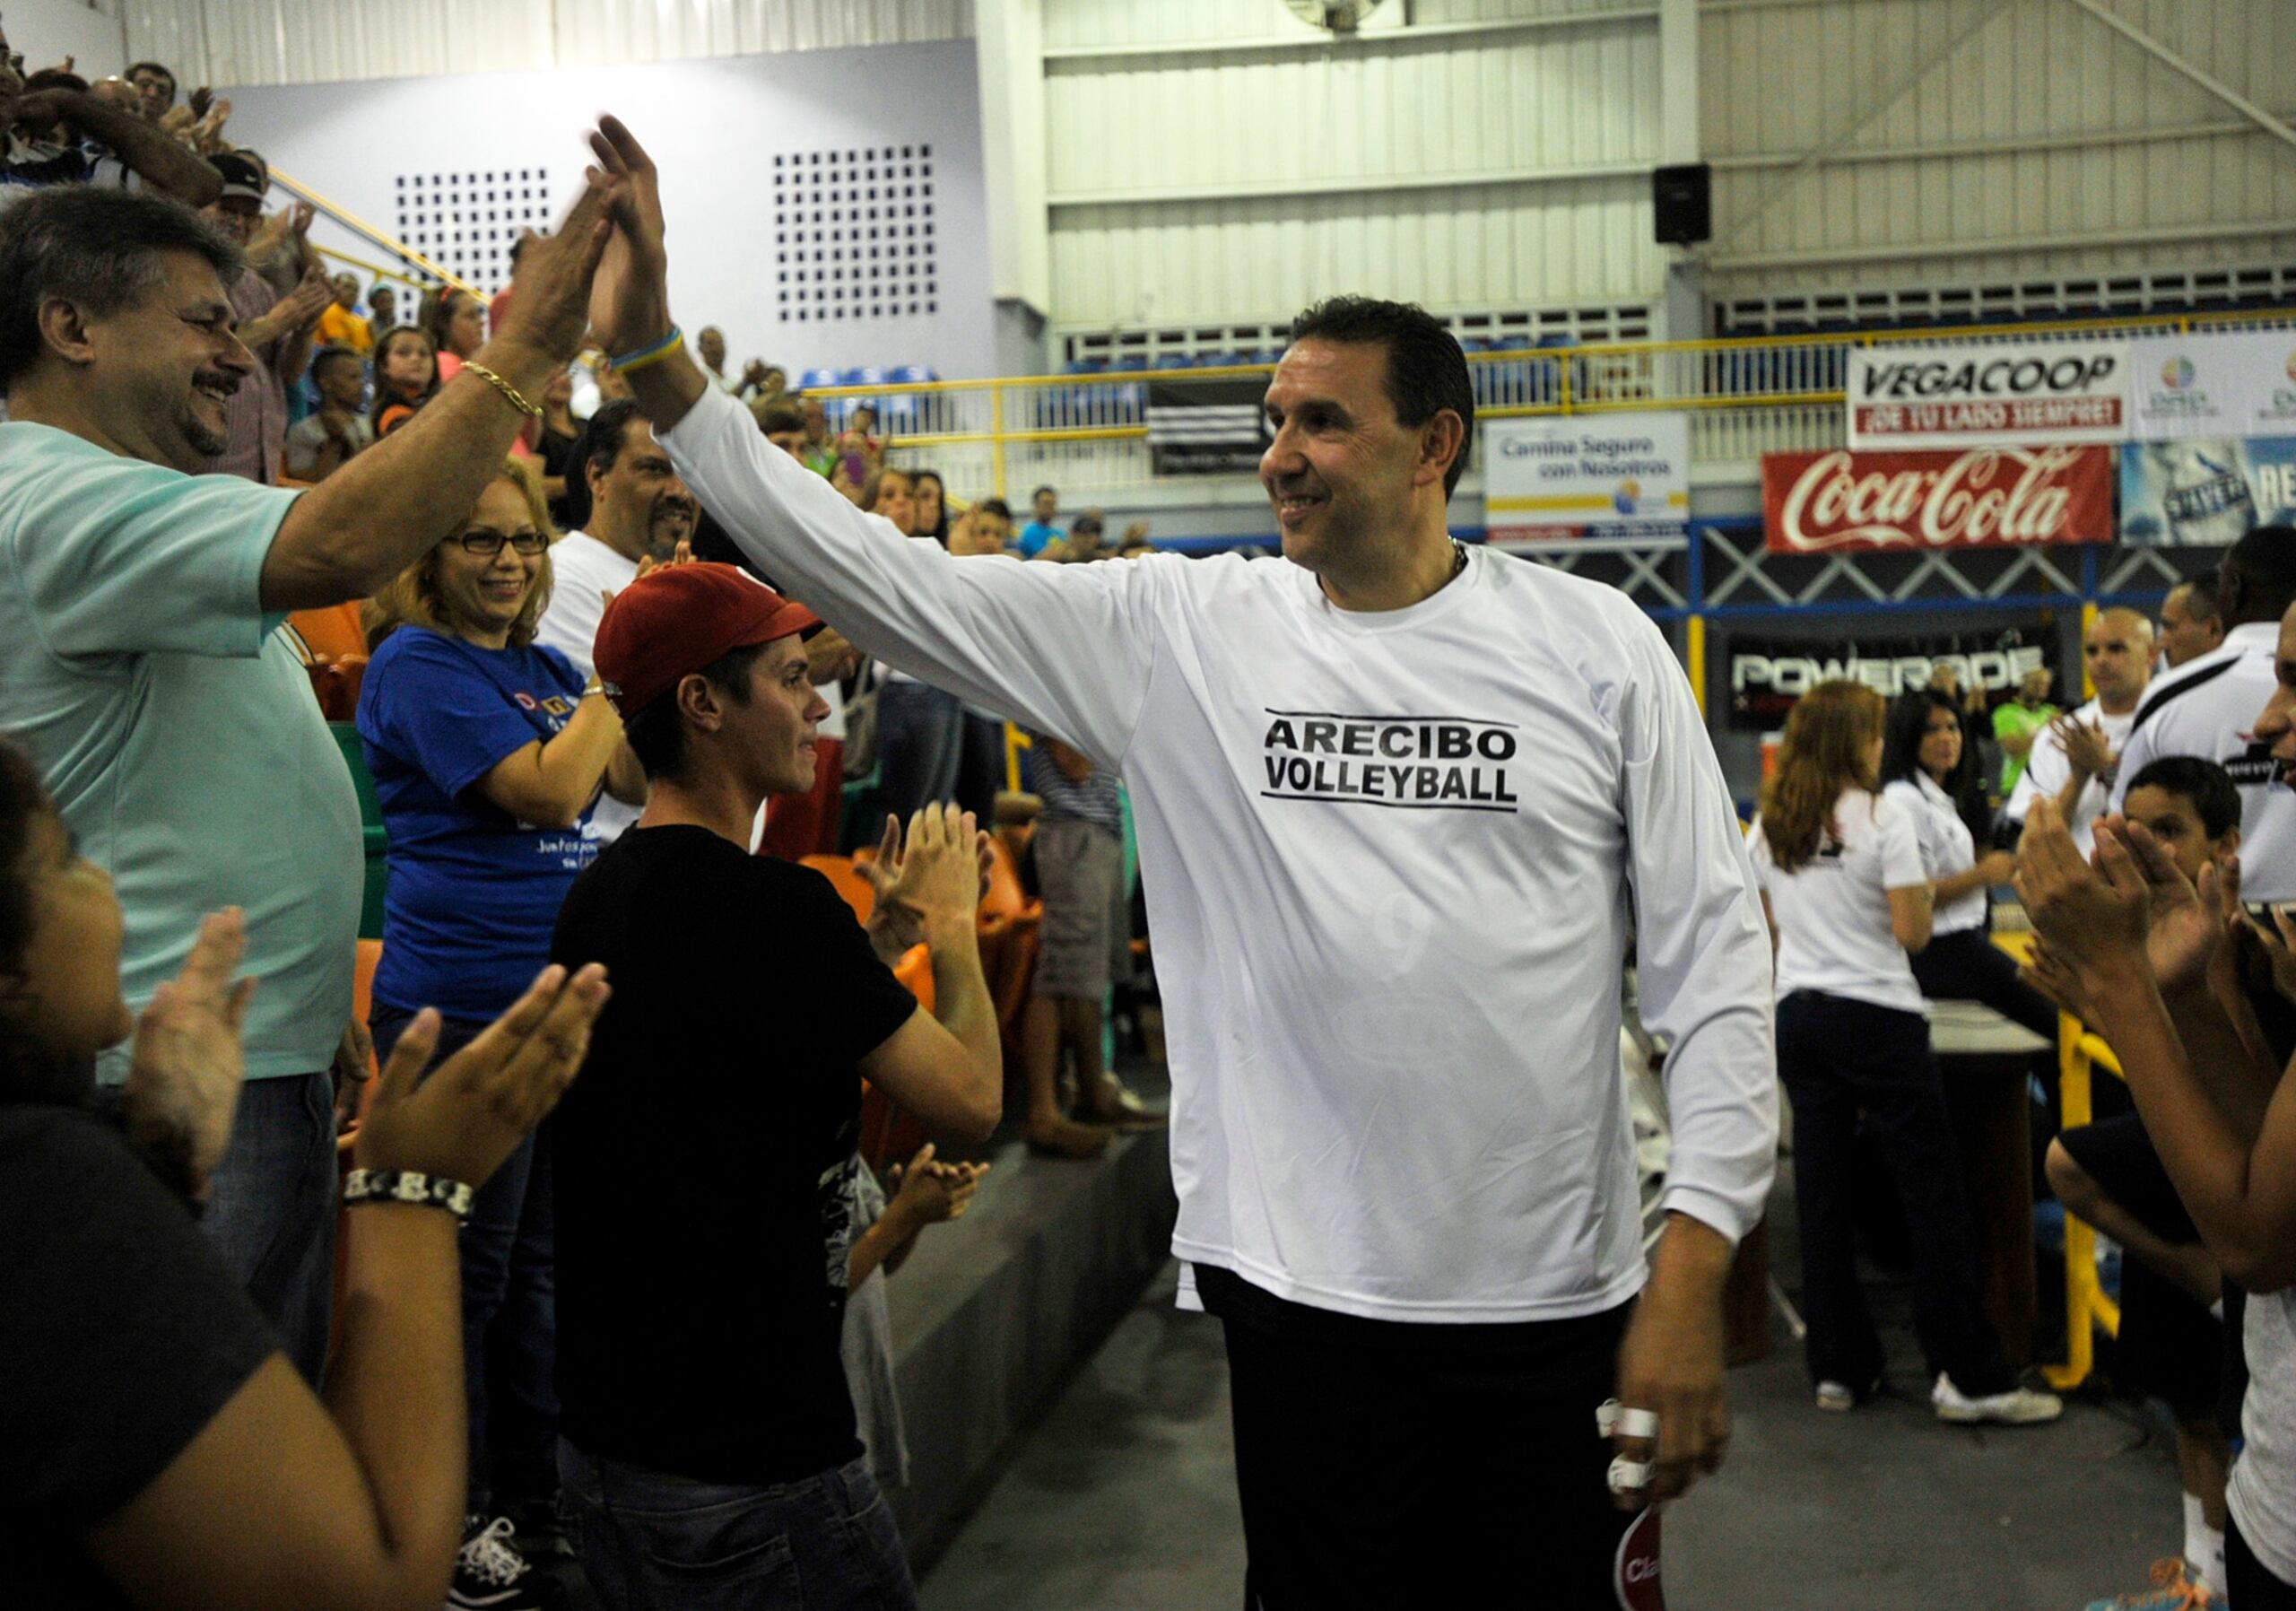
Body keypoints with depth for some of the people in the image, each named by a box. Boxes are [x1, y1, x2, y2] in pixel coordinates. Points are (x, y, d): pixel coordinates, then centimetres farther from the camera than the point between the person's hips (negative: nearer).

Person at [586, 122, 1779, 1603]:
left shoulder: (1596, 645, -3)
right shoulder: (1178, 632, -1)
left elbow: (1713, 953, -3)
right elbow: (885, 581, -5)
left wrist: (1695, 1267, -9)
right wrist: (655, 355, -11)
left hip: (1554, 1302, 0)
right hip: (1303, 1296, 1)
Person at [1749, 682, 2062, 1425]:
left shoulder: (1768, 827, 6)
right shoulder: (1882, 819, -10)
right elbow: (1913, 931, -11)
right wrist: (1921, 888, 7)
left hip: (1798, 1015, 6)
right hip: (1877, 1017, -6)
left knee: (1823, 1197, 9)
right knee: (1935, 1195, 1)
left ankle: (1839, 1369, 14)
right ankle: (1969, 1377, 3)